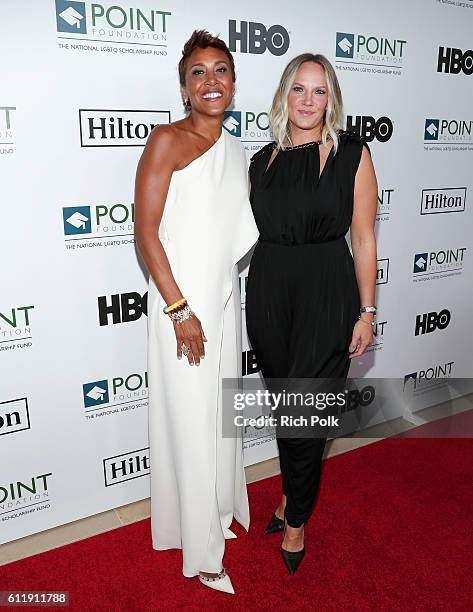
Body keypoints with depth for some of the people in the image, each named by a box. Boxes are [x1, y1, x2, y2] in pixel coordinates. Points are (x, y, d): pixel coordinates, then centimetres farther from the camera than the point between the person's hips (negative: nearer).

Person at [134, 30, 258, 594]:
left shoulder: (237, 152, 12)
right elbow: (145, 233, -14)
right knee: (190, 421, 4)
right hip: (180, 302, -7)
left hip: (223, 299, 7)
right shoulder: (167, 141, -9)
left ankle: (216, 511, 43)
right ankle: (201, 549, 24)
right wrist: (180, 310, -16)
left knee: (220, 414, 18)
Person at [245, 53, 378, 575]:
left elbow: (363, 238, -3)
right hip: (268, 292, 4)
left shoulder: (353, 154, -2)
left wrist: (367, 311, -5)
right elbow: (252, 233, 13)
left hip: (326, 294, -4)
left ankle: (296, 518, 25)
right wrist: (252, 305, 10)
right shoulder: (263, 160, 9)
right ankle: (294, 492, 40)